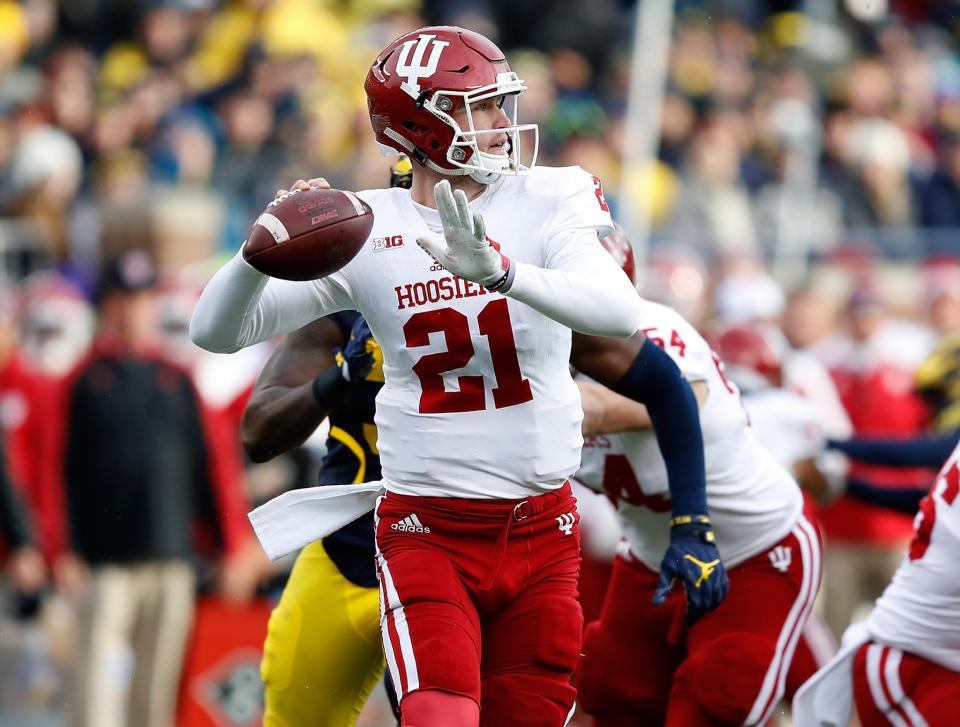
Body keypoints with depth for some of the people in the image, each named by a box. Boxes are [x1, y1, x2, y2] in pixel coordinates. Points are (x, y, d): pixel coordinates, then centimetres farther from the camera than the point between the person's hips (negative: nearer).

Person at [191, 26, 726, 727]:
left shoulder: (547, 200, -3)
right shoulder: (364, 228, -2)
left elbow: (622, 311, -21)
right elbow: (217, 330, -2)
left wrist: (499, 270, -37)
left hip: (542, 531, 2)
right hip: (428, 531, -2)